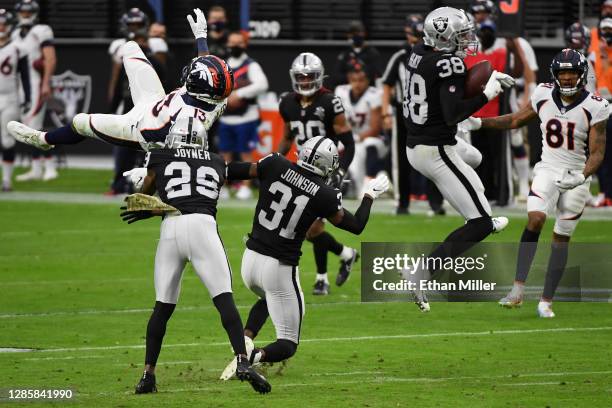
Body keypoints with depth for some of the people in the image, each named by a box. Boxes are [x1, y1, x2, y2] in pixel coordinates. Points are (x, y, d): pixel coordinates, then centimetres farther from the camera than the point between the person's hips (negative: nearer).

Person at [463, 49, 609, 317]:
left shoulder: (593, 107, -12)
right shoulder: (544, 96, -2)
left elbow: (597, 153, -11)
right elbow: (516, 120, 15)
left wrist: (581, 177, -28)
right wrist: (479, 123, 10)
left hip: (577, 177, -1)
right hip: (548, 171, 1)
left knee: (561, 239, 3)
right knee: (535, 219, -23)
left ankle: (546, 301, 12)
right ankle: (518, 290, -23)